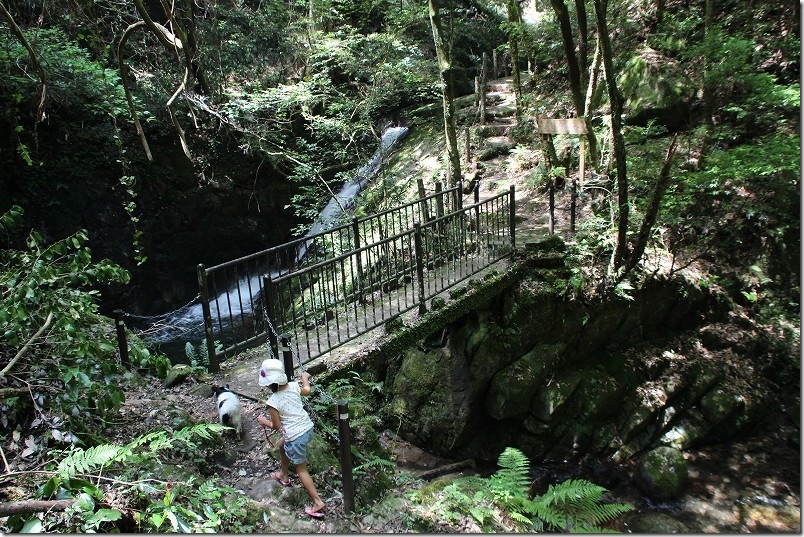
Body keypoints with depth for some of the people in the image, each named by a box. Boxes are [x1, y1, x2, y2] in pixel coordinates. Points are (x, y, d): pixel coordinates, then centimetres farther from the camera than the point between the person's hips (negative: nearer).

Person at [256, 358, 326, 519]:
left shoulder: (273, 401, -22)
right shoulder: (293, 386, -5)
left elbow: (276, 426, -12)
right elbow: (307, 391, 19)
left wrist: (264, 421, 7)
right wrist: (305, 377, 37)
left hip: (295, 436, -8)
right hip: (308, 427, 8)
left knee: (301, 469, 9)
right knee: (282, 445, 33)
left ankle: (318, 502, 9)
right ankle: (283, 476, 54)